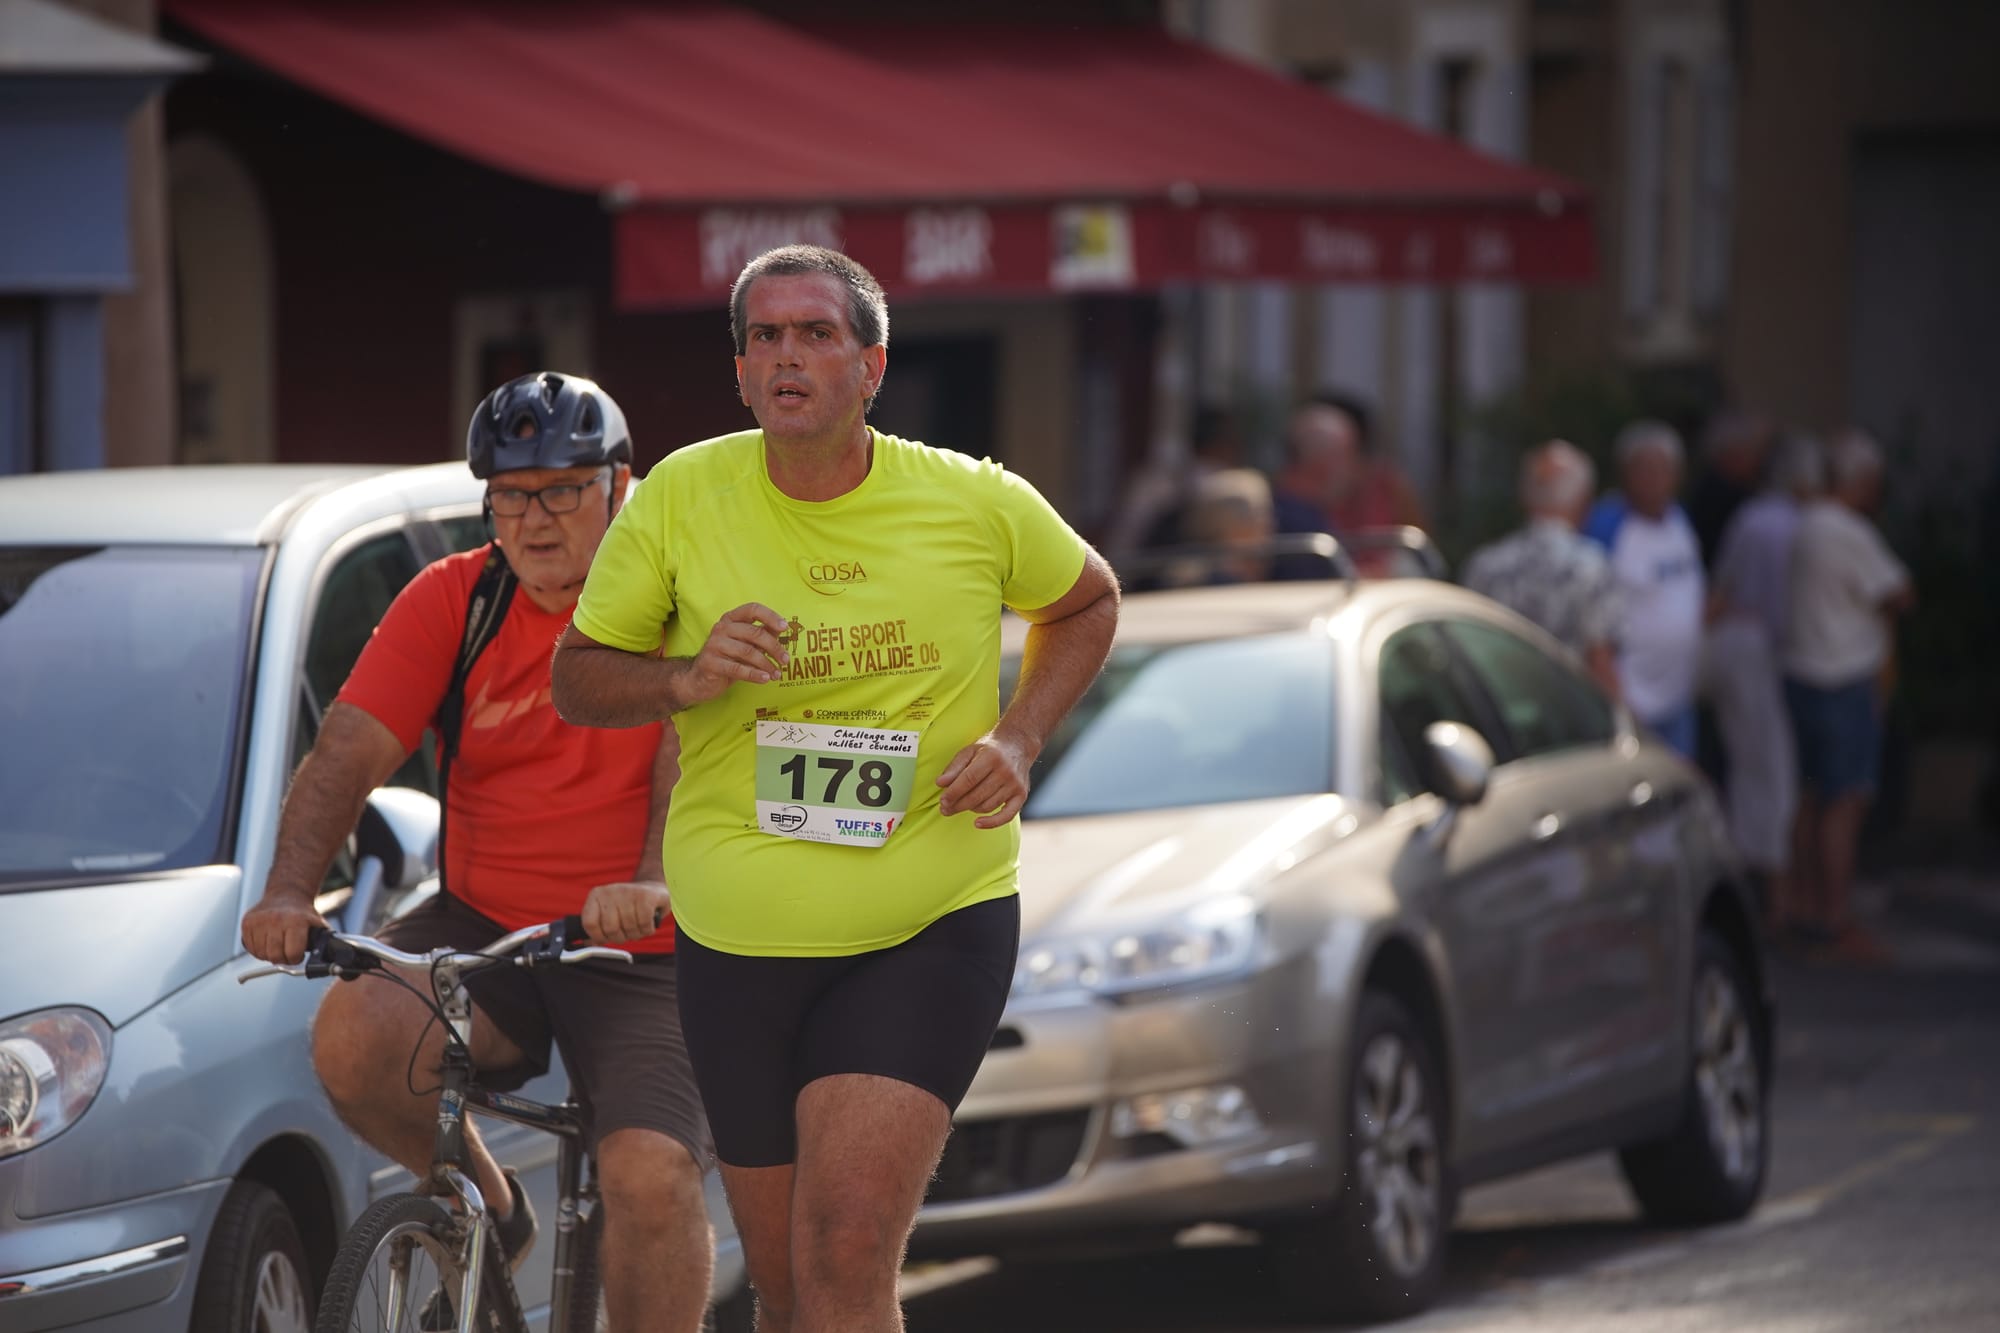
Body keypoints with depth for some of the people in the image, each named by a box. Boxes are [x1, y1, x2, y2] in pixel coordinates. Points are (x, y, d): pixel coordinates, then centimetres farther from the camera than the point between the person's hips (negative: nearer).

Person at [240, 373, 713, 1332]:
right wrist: (290, 891, -24)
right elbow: (346, 755, -5)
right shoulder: (450, 602, 3)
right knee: (353, 1038, -26)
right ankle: (486, 1208, 2)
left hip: (644, 957, -3)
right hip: (483, 925, 3)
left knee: (652, 1175, -24)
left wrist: (652, 884, -39)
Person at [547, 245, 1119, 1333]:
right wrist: (687, 679, -16)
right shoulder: (679, 497, -4)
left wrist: (1019, 738, -1)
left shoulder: (978, 505, -4)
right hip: (737, 943, 2)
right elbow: (577, 679, 5)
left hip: (932, 927, -2)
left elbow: (1086, 603, 16)